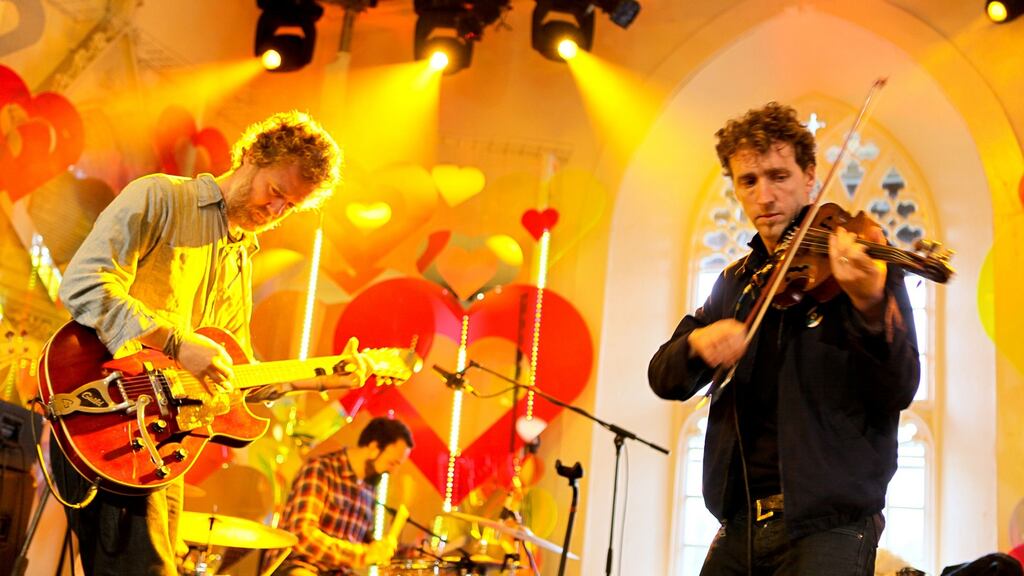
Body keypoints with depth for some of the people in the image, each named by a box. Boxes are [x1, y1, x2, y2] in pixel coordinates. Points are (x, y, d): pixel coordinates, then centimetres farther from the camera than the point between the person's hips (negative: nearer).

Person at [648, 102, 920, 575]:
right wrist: (697, 342, -16)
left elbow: (899, 391, -14)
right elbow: (664, 380, 6)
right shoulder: (735, 282, 11)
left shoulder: (866, 265, -4)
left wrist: (870, 305, -32)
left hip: (829, 523, -5)